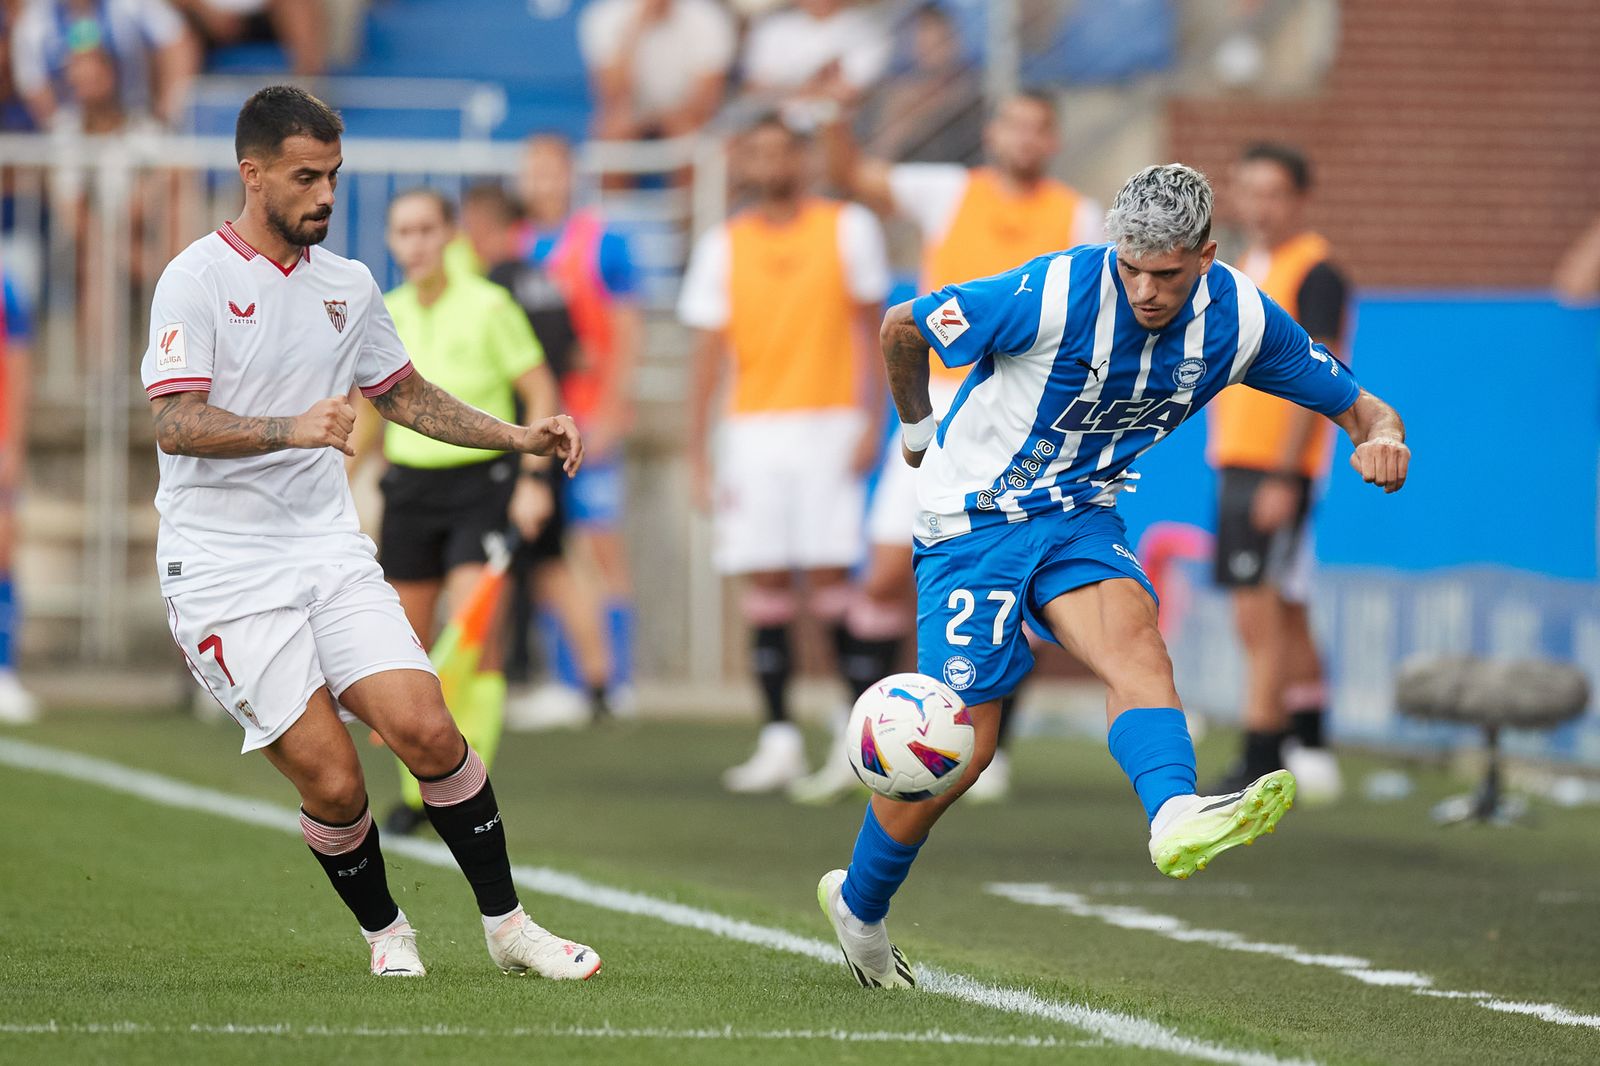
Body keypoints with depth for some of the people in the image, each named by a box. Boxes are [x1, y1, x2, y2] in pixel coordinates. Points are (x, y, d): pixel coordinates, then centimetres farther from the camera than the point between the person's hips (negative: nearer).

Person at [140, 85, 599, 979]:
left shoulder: (348, 285, 12)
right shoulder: (197, 278, -7)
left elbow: (407, 396, 27)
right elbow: (177, 425, -18)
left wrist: (520, 437, 15)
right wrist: (294, 427, -33)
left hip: (331, 551, 5)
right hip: (224, 568, -5)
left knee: (425, 729, -13)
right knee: (332, 780, -11)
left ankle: (507, 924, 2)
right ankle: (385, 931, 15)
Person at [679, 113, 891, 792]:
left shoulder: (847, 228, 3)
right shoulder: (723, 246, 7)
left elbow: (870, 328, 4)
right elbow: (708, 354, 6)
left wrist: (872, 422, -5)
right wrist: (698, 456, 1)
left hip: (829, 425, -2)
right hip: (753, 427, 2)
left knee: (832, 578, -10)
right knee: (765, 584, -1)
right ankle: (778, 741, 3)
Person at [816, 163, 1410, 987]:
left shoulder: (1240, 319, -11)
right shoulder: (1051, 294, -24)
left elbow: (1358, 408, -2)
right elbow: (901, 329, -9)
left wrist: (1381, 439, -26)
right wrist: (918, 431, 8)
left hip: (1081, 516, 3)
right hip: (975, 517, -3)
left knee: (1132, 633, -31)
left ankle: (1176, 818, -54)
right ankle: (856, 904, 20)